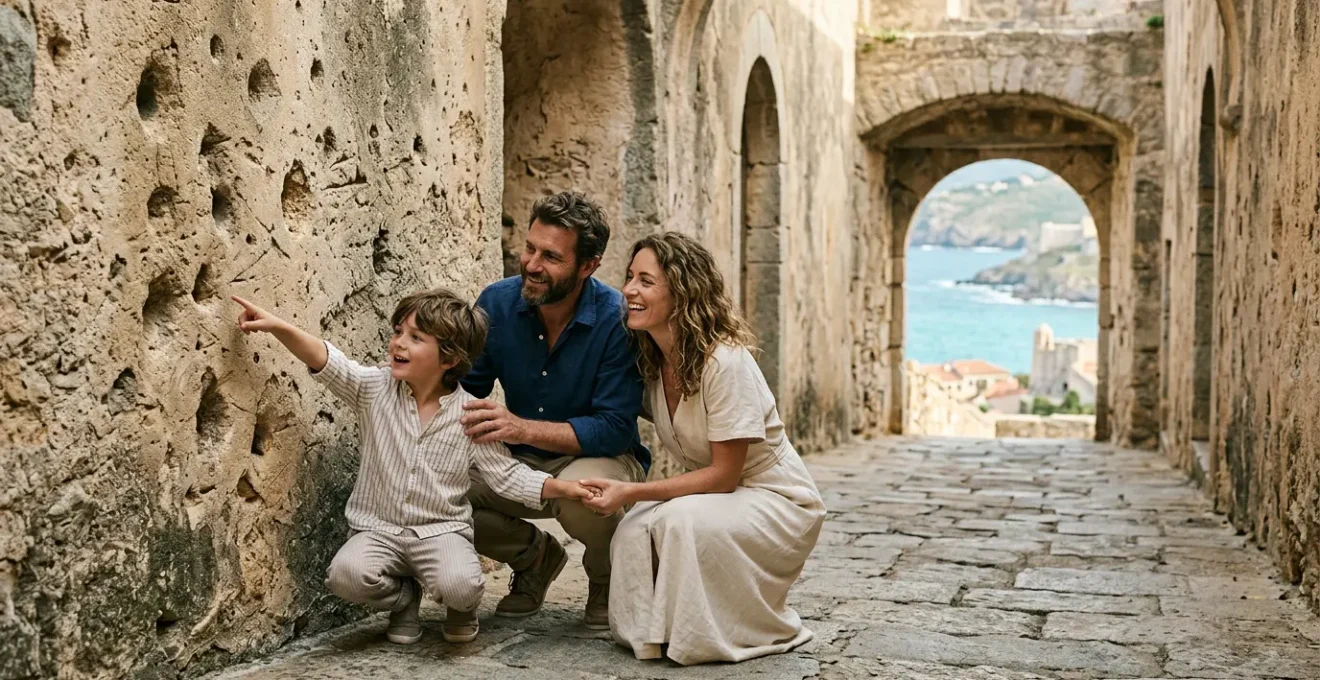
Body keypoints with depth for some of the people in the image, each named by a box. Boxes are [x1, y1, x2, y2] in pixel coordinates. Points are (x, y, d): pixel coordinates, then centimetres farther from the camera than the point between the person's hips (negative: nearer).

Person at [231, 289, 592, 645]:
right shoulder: (375, 389, -3)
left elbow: (507, 474, -3)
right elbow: (326, 361, -18)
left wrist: (565, 488, -16)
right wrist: (278, 326, -35)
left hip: (441, 531, -1)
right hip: (378, 529, 2)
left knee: (459, 586, -32)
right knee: (345, 574, -29)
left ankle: (462, 606, 11)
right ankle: (403, 597, 7)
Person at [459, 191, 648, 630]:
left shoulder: (617, 320, -21)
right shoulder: (498, 303, -9)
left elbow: (614, 429, -25)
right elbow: (465, 388, 1)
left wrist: (522, 428, -36)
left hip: (601, 459, -4)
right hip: (523, 465, 4)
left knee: (580, 488, -39)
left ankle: (607, 581, 0)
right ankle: (536, 557, 10)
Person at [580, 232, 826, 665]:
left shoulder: (725, 361, -26)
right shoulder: (650, 361, -4)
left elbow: (724, 475, -23)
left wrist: (632, 493, -29)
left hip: (778, 503, -5)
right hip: (713, 496, 6)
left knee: (683, 518, -33)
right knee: (635, 529, -24)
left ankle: (763, 630, -9)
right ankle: (654, 633, 0)